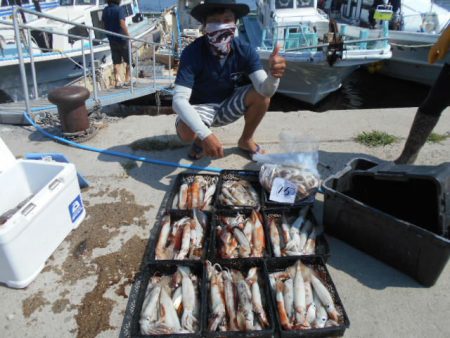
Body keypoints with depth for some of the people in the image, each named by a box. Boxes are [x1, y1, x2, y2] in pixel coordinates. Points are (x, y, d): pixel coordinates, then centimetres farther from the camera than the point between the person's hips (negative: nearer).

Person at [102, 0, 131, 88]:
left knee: (116, 62, 9)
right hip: (121, 39, -5)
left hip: (112, 40, 6)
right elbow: (122, 23, -25)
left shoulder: (105, 10, 6)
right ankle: (127, 80, 13)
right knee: (129, 61, 10)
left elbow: (103, 22, 14)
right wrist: (128, 34, -19)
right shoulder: (120, 9, -13)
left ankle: (117, 82, 5)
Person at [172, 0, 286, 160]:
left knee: (261, 95, -23)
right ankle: (200, 140, 5)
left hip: (229, 105, 3)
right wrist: (205, 135, -48)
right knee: (186, 131, -35)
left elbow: (265, 90, -28)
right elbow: (179, 99, -34)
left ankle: (246, 140, 3)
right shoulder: (192, 52, -26)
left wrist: (274, 75, -53)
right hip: (201, 108, -3)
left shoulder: (245, 50, -18)